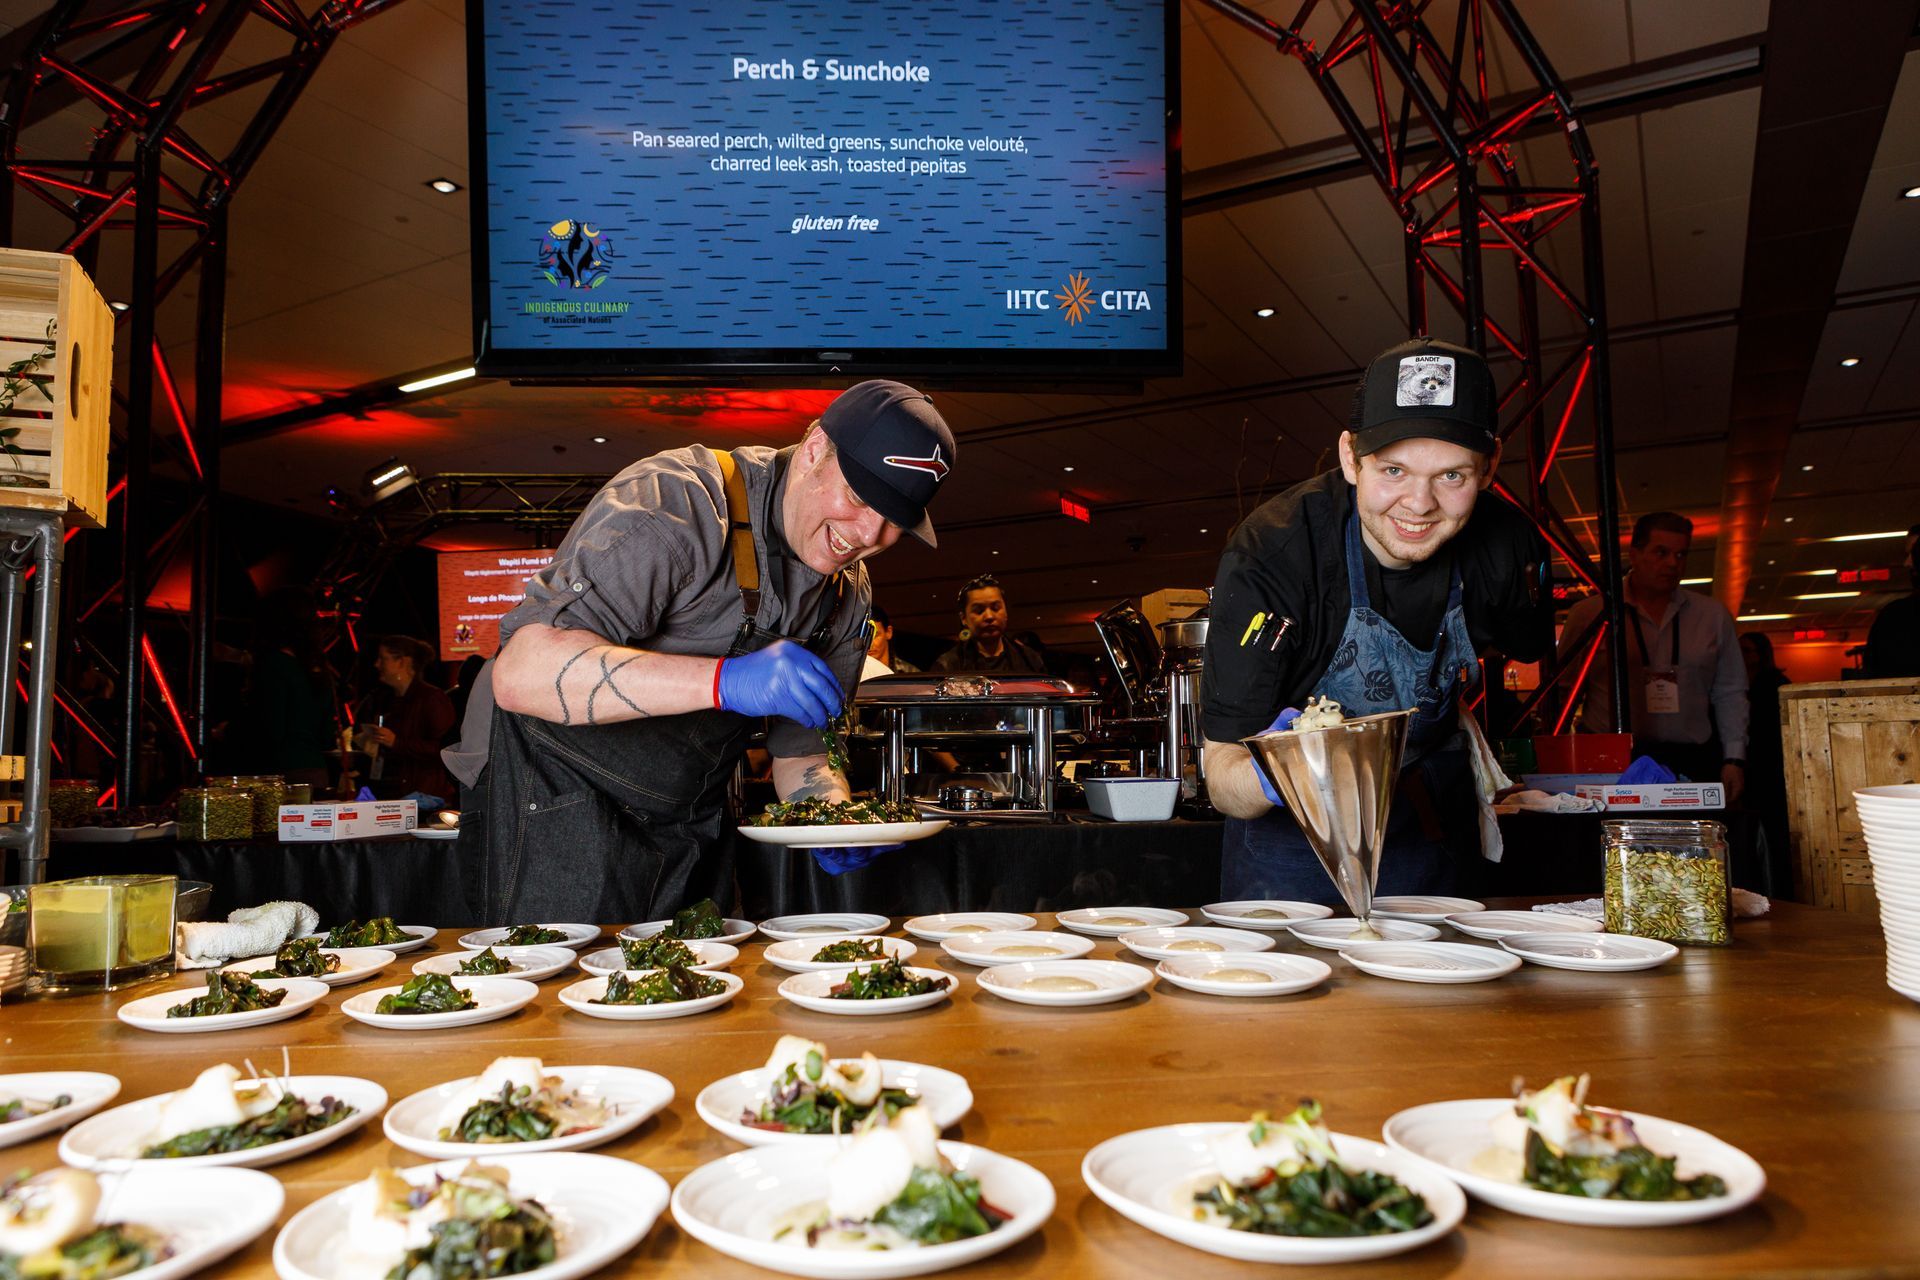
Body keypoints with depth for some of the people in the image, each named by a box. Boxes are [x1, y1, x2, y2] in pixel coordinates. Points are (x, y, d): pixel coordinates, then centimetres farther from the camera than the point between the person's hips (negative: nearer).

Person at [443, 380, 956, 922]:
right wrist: (725, 679, -43)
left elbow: (800, 753, 8)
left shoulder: (848, 595, 0)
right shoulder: (673, 501, -25)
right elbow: (520, 672, -35)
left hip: (687, 817, 7)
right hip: (553, 790, -6)